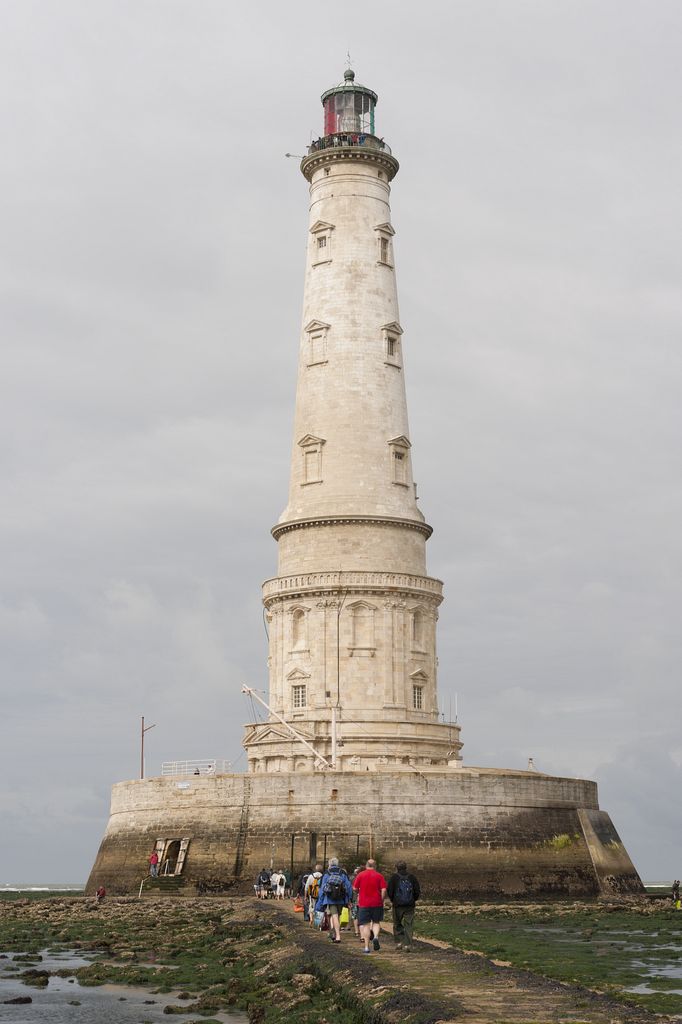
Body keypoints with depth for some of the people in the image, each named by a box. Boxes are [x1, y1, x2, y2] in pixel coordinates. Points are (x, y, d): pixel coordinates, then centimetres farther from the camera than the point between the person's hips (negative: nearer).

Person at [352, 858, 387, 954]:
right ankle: (376, 937, -11)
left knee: (365, 925, 5)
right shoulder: (379, 876, 1)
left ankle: (366, 947, 2)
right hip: (377, 903, 0)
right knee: (376, 922, 16)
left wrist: (358, 897, 19)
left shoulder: (360, 875, 0)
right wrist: (381, 901, 4)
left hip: (363, 904, 0)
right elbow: (384, 890, -7)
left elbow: (355, 888, 0)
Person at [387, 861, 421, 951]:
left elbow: (389, 891, -7)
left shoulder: (393, 878, -2)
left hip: (397, 905, -1)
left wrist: (392, 900, 9)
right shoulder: (413, 878, 5)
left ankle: (398, 942, 5)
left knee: (397, 924, 14)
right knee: (408, 925, 4)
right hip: (410, 905, 1)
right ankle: (408, 945, -4)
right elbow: (418, 892, 2)